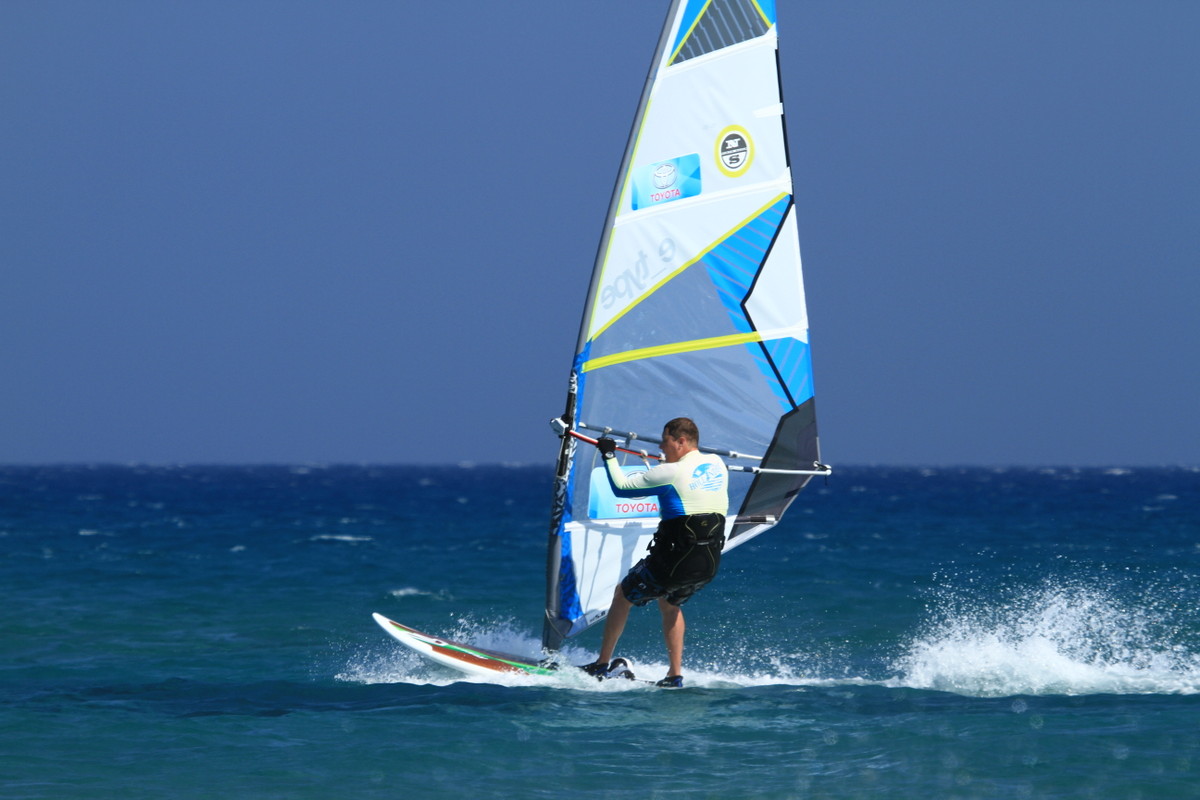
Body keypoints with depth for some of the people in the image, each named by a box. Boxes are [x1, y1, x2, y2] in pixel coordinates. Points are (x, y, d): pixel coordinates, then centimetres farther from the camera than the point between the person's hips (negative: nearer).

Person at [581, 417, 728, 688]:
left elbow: (621, 487, -5)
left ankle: (601, 665, 22)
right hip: (710, 563, 7)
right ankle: (675, 674, 23)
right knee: (670, 603, 32)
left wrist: (609, 455, 9)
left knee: (623, 595, 17)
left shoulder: (671, 472, -13)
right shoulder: (717, 465, 6)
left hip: (674, 562, -7)